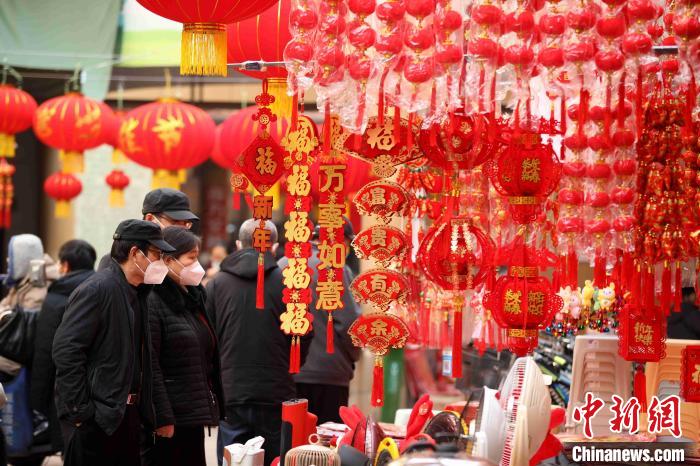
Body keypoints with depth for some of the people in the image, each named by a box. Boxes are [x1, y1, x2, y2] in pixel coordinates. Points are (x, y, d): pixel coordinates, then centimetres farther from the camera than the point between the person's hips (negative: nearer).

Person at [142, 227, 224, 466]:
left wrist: (212, 407, 16)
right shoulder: (153, 302, -12)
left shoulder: (193, 298, 16)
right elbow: (150, 366, -17)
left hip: (192, 415, 9)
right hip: (169, 420, -9)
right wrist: (162, 418, -20)